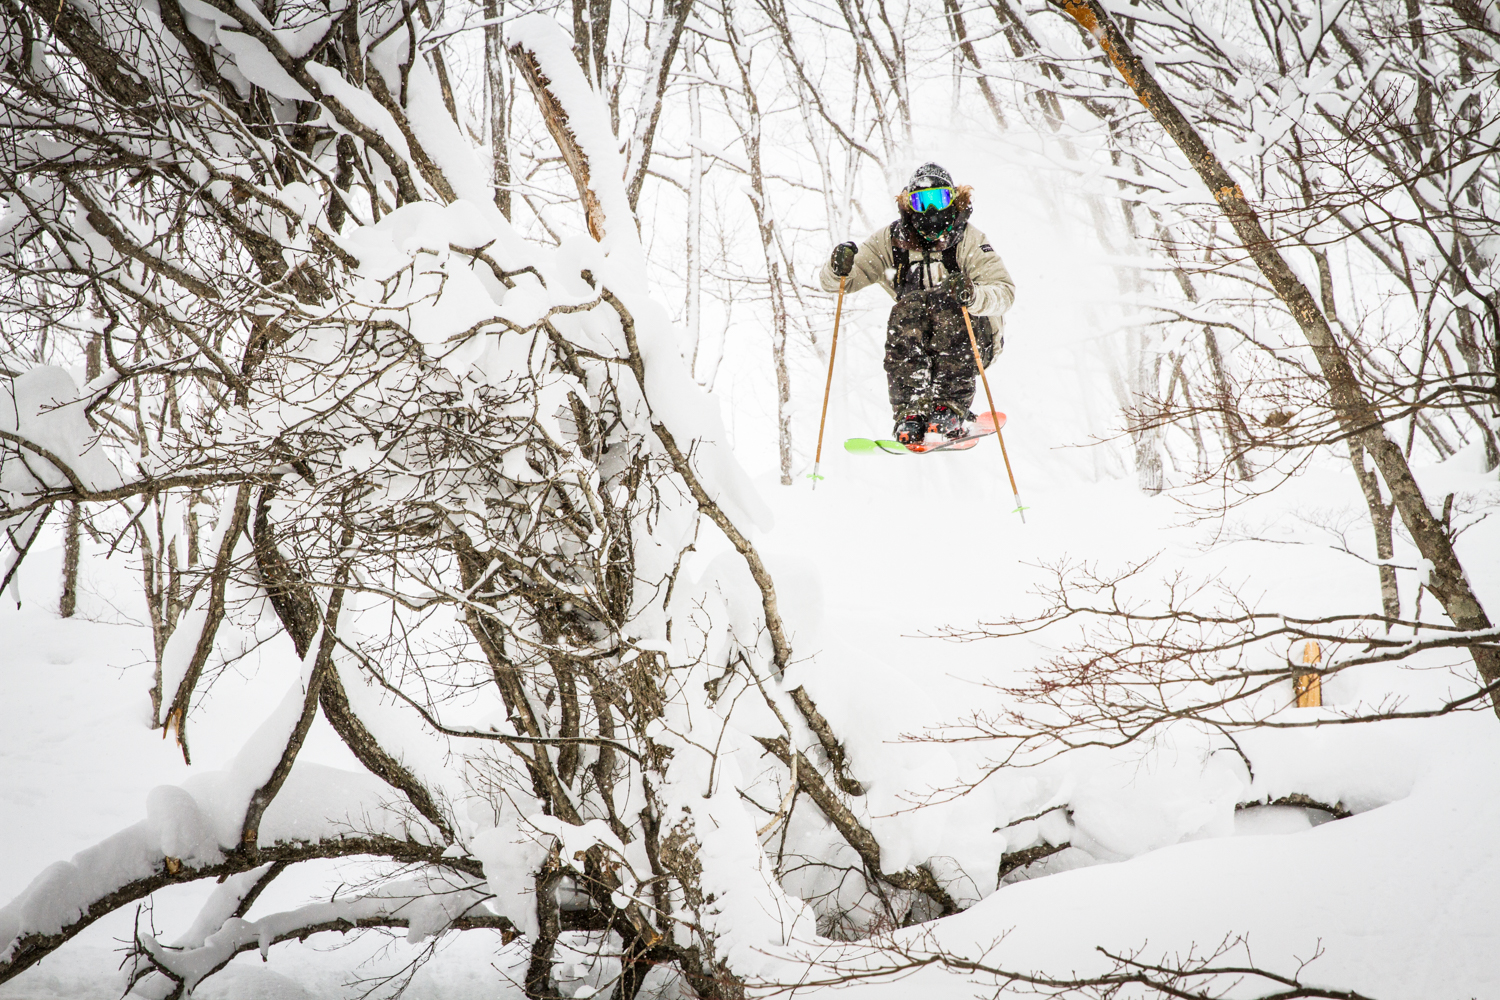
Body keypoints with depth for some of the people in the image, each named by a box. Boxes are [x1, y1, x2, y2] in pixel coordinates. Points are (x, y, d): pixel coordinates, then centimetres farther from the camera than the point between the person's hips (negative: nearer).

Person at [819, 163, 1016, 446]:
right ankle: (911, 413, -36)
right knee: (905, 310, -29)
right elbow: (831, 282, -3)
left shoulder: (968, 240, -7)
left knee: (947, 307, -32)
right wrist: (839, 269, -28)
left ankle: (951, 410, -31)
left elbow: (1005, 291, -19)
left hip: (973, 340, -2)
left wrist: (972, 295, -41)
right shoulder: (892, 241, 1)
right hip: (915, 344, 2)